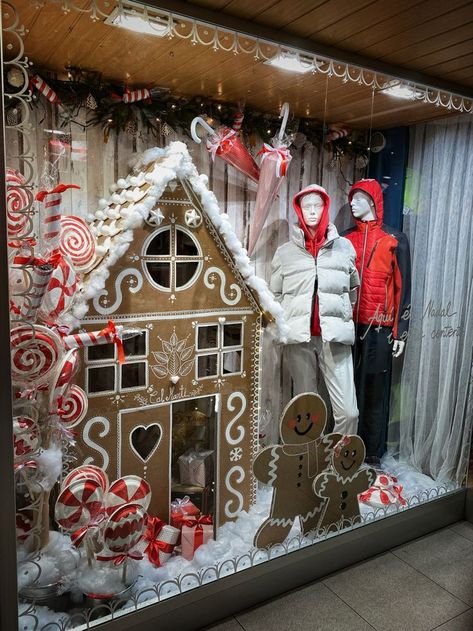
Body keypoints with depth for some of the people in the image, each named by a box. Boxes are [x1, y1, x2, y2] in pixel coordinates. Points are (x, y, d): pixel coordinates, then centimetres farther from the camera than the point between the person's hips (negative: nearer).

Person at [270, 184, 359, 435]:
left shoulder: (344, 247, 10)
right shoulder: (285, 252, 9)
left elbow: (354, 288, 20)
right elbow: (275, 295, 12)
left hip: (335, 338, 0)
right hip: (299, 338, 0)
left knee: (348, 411, -6)